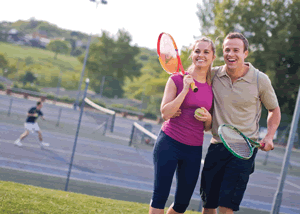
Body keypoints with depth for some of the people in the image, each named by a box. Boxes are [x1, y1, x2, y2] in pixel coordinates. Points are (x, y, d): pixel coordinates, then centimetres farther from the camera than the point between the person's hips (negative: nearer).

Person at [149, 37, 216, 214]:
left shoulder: (212, 87, 9)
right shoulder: (177, 79, -2)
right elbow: (165, 113, -12)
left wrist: (208, 118, -7)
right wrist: (185, 89, -16)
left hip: (194, 150, 4)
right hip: (169, 144, -4)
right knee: (160, 197, -5)